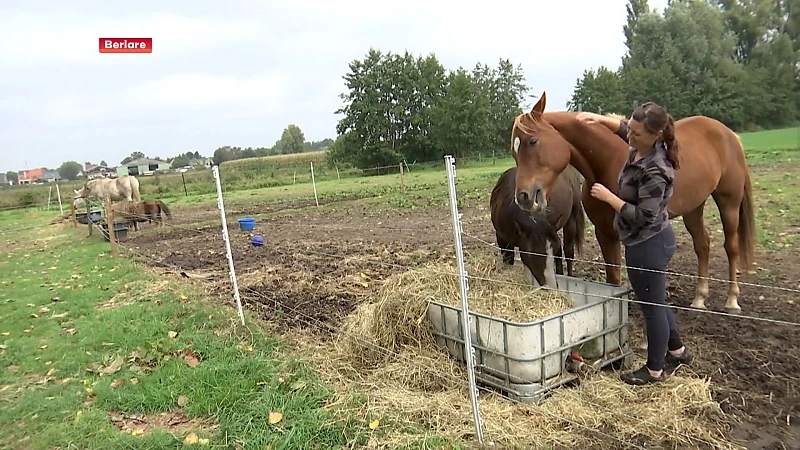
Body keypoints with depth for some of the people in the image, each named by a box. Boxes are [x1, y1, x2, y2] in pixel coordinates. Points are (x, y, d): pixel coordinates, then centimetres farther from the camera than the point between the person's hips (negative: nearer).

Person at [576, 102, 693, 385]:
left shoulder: (655, 171, -28)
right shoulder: (640, 148, -1)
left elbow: (644, 217, -28)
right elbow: (623, 128, 20)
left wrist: (609, 197, -22)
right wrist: (599, 119, 5)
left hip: (648, 245, -10)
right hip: (646, 242, 10)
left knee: (652, 306, 7)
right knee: (655, 301, 24)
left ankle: (655, 370, 25)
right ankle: (677, 351, 43)